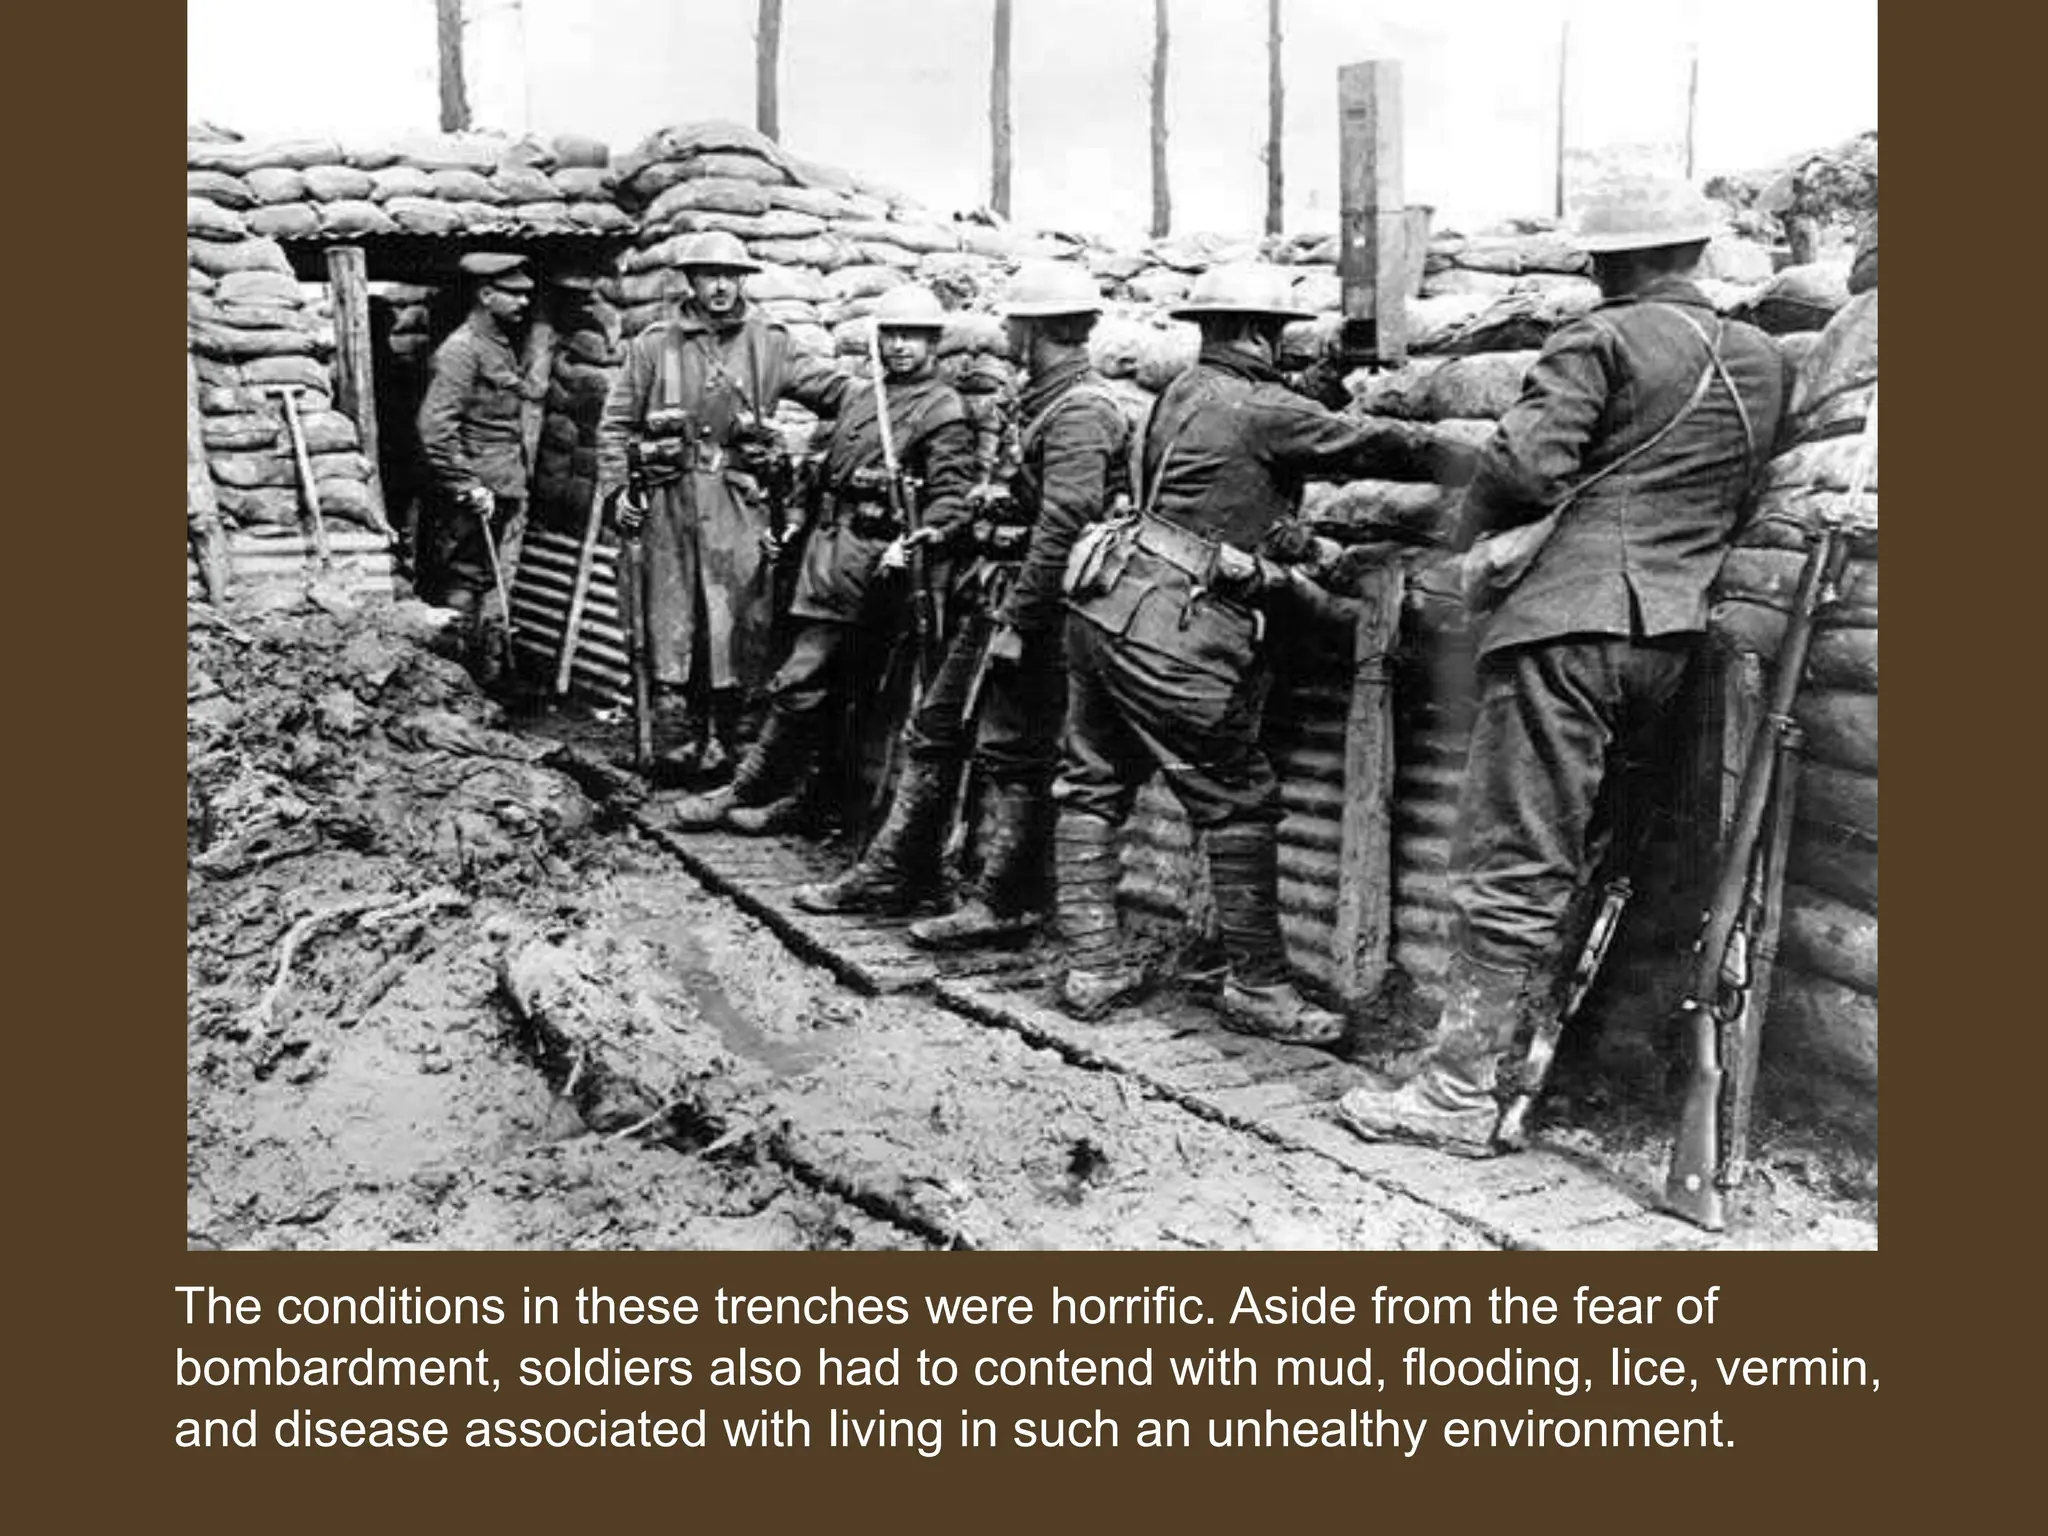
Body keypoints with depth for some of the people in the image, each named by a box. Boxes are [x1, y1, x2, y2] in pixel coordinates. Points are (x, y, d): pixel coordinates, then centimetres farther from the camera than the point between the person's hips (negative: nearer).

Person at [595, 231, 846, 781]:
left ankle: (723, 737, 9)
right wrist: (615, 491, 1)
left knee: (738, 622, -1)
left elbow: (831, 387, 6)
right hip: (669, 497, 1)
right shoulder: (655, 344, 9)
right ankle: (681, 732, 11)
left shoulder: (768, 343, 8)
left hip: (740, 501, 0)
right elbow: (616, 422, 10)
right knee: (670, 617, 1)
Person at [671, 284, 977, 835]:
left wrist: (913, 543, -29)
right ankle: (790, 797, 18)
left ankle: (747, 789, 0)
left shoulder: (942, 410, -5)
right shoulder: (861, 393, 19)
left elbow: (951, 495, -14)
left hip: (870, 559, -7)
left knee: (800, 682, -8)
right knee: (826, 688, 11)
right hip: (829, 546, 7)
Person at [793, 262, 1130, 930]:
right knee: (936, 728, 14)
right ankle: (895, 874, 24)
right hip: (996, 593, 10)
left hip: (1031, 603, -10)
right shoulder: (1044, 401, 15)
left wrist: (1016, 623, -24)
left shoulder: (1080, 412, -17)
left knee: (1012, 756, -2)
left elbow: (1062, 529, -24)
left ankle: (1006, 906, 9)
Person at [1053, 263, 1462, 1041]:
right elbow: (1377, 446, -4)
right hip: (1169, 633, -9)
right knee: (1239, 805, 0)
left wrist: (1305, 556, 25)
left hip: (1103, 605, 9)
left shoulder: (1182, 395, 19)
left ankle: (1092, 967, 18)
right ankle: (1256, 985, 7)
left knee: (1094, 787, 12)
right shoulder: (1260, 409, -7)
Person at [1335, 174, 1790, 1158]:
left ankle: (1458, 1092, -4)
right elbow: (1751, 499, 18)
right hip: (1675, 635, 7)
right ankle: (1524, 1050, 22)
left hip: (1570, 620, -7)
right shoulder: (1762, 363, 18)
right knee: (1574, 853, 16)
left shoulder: (1603, 340, -3)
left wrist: (1473, 543, 3)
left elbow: (1527, 462, -13)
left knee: (1512, 862, -6)